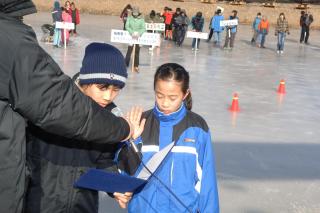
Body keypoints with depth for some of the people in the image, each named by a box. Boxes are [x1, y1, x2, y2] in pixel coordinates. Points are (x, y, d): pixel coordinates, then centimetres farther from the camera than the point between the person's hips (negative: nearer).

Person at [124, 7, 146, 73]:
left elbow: (143, 28, -7)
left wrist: (139, 33, -26)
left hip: (138, 37, 1)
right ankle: (125, 65, 6)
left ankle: (136, 66, 15)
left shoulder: (141, 19, 0)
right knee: (129, 51, -3)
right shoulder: (129, 18, 1)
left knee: (137, 52, 7)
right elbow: (127, 26, -8)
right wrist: (132, 33, -24)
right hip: (131, 37, -1)